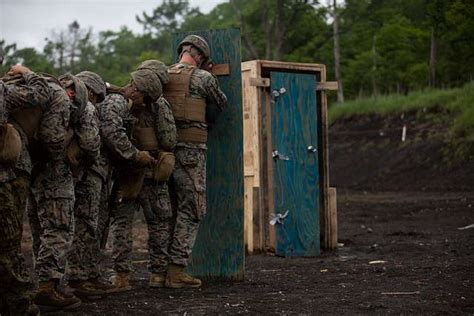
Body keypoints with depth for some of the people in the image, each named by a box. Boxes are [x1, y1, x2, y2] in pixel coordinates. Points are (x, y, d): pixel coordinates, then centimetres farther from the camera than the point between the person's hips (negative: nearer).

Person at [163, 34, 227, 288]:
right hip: (191, 150, -6)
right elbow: (221, 104, 11)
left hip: (165, 149, 6)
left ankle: (162, 266, 16)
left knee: (170, 209, 15)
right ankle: (176, 271, -6)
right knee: (191, 211, -2)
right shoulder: (203, 78, -5)